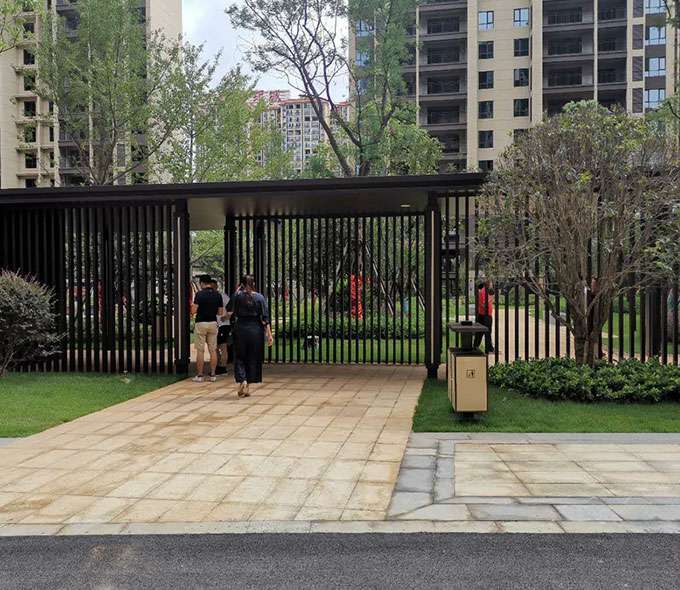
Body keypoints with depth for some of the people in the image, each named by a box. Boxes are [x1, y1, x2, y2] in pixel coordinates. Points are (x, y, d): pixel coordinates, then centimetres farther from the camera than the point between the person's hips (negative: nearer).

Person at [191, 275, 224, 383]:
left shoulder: (199, 294, -10)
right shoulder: (218, 294, 3)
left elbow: (193, 311, -15)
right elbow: (220, 312, 5)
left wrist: (192, 306, 7)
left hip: (201, 323, -4)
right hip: (213, 323, 4)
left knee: (200, 351, 1)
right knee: (213, 350, 7)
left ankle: (199, 375, 3)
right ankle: (212, 375, 8)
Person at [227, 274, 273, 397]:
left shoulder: (237, 295, -3)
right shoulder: (259, 297, -2)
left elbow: (229, 310, 13)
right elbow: (265, 317, -5)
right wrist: (269, 334, -3)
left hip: (240, 328, 0)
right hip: (256, 330, 1)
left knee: (239, 357, 9)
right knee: (253, 359, 10)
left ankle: (242, 380, -14)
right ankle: (247, 387, 14)